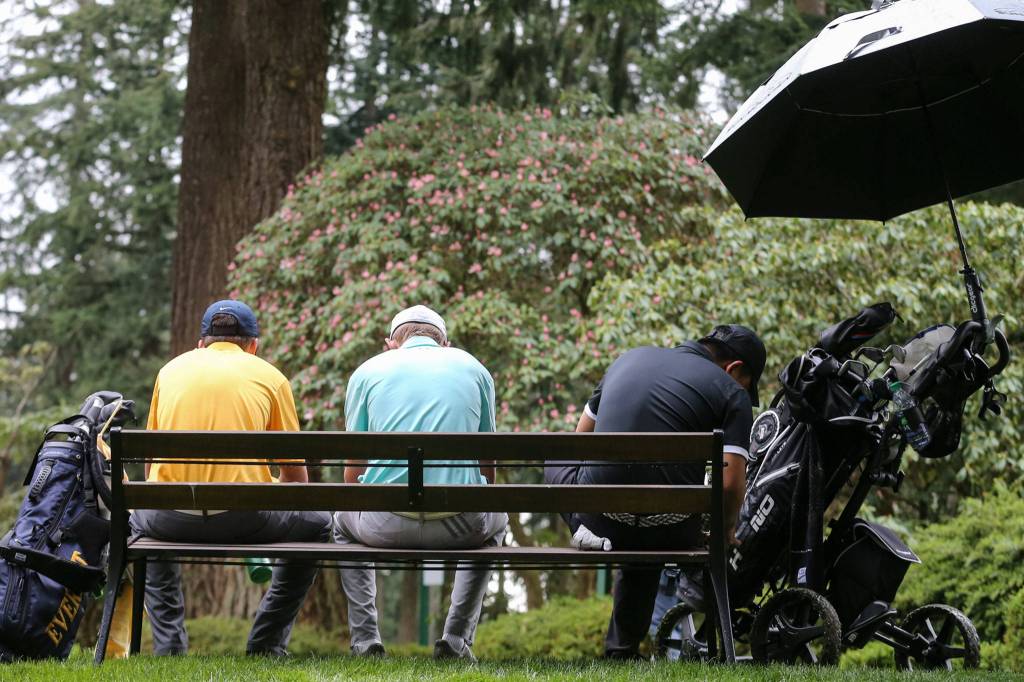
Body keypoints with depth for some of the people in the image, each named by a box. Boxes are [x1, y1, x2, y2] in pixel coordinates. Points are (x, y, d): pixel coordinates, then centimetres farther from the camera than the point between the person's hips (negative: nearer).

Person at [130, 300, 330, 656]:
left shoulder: (172, 369, 19)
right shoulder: (269, 376, 12)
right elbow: (294, 473, 14)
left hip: (174, 518, 2)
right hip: (245, 518, -2)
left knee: (139, 521, 37)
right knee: (316, 524, 25)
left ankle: (169, 643, 23)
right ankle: (265, 644, 20)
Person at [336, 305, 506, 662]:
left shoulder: (368, 370, 12)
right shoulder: (473, 368, 16)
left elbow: (353, 472, 14)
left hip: (386, 524, 0)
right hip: (461, 523, 0)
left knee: (343, 520, 35)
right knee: (496, 519, 37)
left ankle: (365, 640, 22)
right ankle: (456, 638, 23)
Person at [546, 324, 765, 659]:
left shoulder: (630, 358, 14)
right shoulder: (731, 393, 0)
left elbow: (581, 438, 23)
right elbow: (731, 482, -10)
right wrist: (726, 529, 10)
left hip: (601, 516, 2)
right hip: (672, 532, -2)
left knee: (557, 460, 34)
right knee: (647, 544, 37)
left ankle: (588, 531, 12)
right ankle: (623, 648, 40)